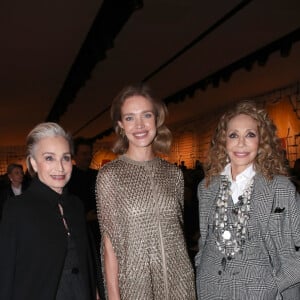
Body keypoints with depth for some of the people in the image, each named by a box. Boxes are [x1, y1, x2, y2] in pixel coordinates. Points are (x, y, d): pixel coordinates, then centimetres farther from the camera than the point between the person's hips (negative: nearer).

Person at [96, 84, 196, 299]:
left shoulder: (174, 173, 2)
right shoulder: (109, 175, -8)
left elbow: (177, 227, 10)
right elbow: (109, 243, -6)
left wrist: (185, 277, 8)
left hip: (180, 280, 3)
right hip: (136, 282, -3)